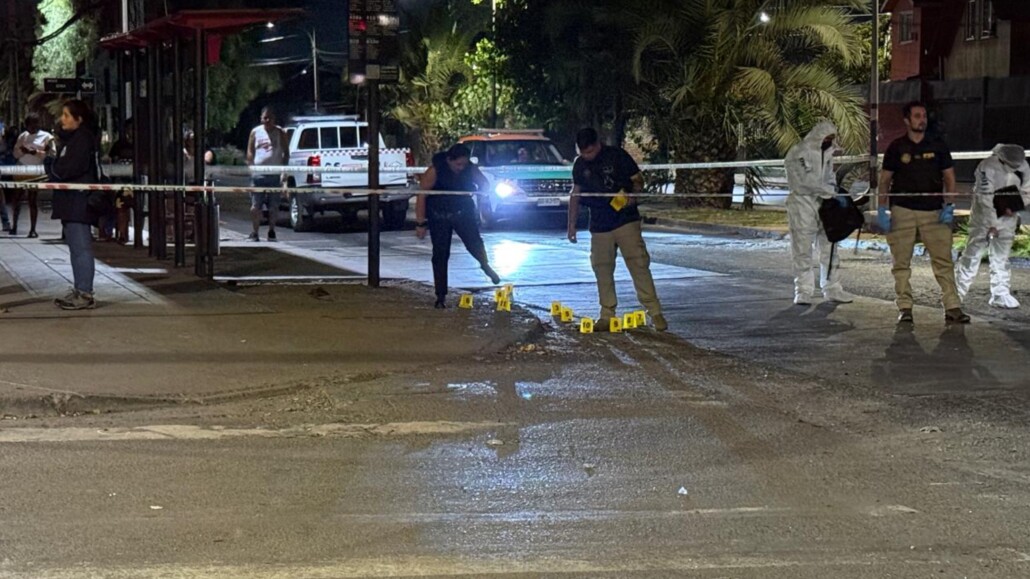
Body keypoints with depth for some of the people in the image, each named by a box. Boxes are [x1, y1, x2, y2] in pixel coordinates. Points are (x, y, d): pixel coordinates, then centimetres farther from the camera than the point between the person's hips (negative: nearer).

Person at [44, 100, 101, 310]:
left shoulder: (82, 139, -13)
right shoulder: (72, 137, 19)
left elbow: (65, 169, -19)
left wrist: (49, 164, -2)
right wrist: (52, 164, 1)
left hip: (79, 201, -11)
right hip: (72, 202, 11)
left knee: (80, 247, -10)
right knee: (77, 247, 15)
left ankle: (85, 295, -9)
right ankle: (79, 291, 21)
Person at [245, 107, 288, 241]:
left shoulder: (280, 133, 6)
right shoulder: (255, 132, 8)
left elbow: (286, 153, 6)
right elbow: (250, 152, 9)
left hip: (275, 174, 0)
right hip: (258, 174, 0)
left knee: (274, 206, 3)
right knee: (255, 205, -2)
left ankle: (271, 232, 12)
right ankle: (255, 233, 5)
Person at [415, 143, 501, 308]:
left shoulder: (470, 169, -10)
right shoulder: (435, 171, -21)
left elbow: (484, 184, 9)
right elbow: (421, 196, -19)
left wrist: (479, 190, -12)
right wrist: (420, 223, -22)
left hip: (463, 212, 2)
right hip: (439, 215, -2)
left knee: (474, 242, -10)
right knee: (440, 254, -3)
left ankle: (486, 266, 26)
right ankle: (441, 297, 5)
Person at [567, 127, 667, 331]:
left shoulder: (617, 156, -6)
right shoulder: (580, 165, 7)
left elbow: (638, 179, 0)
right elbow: (576, 194, 16)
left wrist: (632, 195, -20)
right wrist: (572, 224, 14)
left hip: (626, 221, -4)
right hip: (599, 226, 4)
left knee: (639, 264, -10)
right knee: (602, 269, 4)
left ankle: (655, 313, -9)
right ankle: (607, 315, 13)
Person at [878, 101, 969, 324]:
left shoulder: (938, 147, 9)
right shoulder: (896, 148, 5)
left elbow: (949, 177, 12)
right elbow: (885, 180, 7)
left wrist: (949, 206, 0)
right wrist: (882, 210, -1)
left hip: (934, 212, 1)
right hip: (902, 211, -1)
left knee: (944, 260, -5)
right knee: (901, 262, 0)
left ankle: (953, 307, -6)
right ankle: (905, 308, 7)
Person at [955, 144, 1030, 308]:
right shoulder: (988, 167, -26)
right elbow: (986, 198, -27)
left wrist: (1015, 206, -16)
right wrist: (992, 225, -27)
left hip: (1007, 216, 5)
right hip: (984, 216, -5)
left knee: (1002, 257, 6)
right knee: (973, 253, -6)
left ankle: (1001, 295, 11)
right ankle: (956, 293, -1)